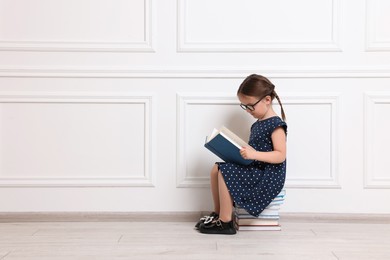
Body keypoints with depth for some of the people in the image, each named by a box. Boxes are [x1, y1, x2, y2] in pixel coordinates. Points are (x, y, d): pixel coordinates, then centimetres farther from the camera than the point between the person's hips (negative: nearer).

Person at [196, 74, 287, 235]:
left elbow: (281, 155, -21)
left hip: (269, 177, -9)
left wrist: (254, 154, -30)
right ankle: (218, 213, 11)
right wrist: (241, 151, 2)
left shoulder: (276, 124, -13)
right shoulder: (257, 124, 15)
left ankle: (225, 222, -12)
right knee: (217, 169, 3)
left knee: (225, 172, -22)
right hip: (255, 170, 9)